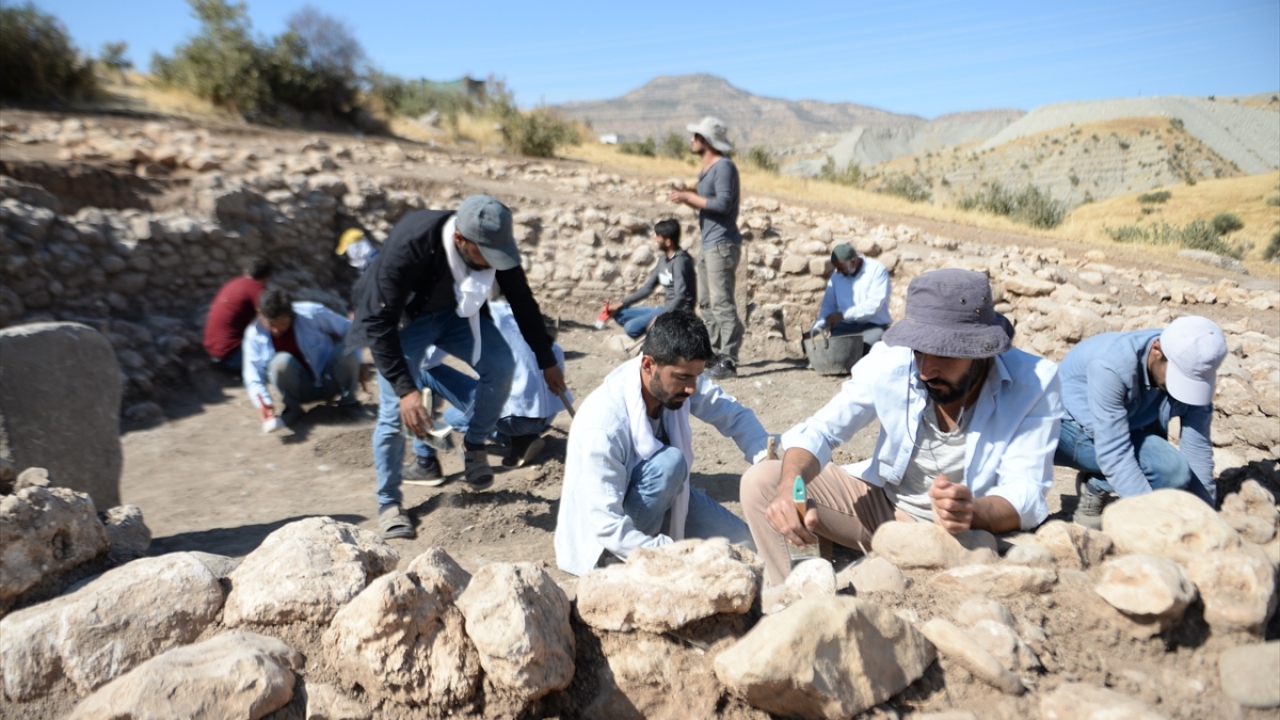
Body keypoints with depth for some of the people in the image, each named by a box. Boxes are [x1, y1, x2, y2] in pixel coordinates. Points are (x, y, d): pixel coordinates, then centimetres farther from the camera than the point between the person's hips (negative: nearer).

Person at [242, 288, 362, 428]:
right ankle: (292, 407, -3)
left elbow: (349, 331, -10)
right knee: (282, 361, -32)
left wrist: (357, 365, -9)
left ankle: (348, 401, -4)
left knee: (346, 351, -32)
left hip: (330, 381, -1)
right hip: (301, 389, 1)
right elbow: (253, 376, -15)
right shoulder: (254, 334, -12)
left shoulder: (311, 313, -19)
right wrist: (262, 403, -32)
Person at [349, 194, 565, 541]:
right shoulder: (409, 245, -38)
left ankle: (474, 444, 7)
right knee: (395, 410, -13)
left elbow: (522, 301, -7)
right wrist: (405, 389, -41)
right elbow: (378, 322, -35)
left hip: (455, 310, 4)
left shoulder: (494, 243, -23)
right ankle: (389, 503, 7)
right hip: (401, 318, -4)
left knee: (500, 366, -17)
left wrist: (547, 360, 0)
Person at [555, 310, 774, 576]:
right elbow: (606, 525, -34)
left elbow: (735, 416, -9)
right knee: (669, 462, -33)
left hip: (658, 495, 7)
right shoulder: (604, 425, -36)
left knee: (743, 544, -2)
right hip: (605, 534, -6)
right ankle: (626, 563, -14)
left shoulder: (675, 377, -18)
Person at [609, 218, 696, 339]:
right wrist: (621, 305, 11)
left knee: (631, 327, -25)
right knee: (620, 315, 7)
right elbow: (648, 287, 16)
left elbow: (680, 297, -25)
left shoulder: (680, 261, -17)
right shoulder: (663, 258, 11)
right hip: (667, 309, 10)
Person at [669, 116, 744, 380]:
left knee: (721, 303, -11)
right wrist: (686, 198, 7)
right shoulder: (707, 168, 18)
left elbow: (723, 203, -21)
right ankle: (716, 354, 20)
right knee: (706, 302, 12)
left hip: (722, 244, -10)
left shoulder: (724, 166, -10)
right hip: (708, 244, 10)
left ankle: (728, 361, -9)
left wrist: (689, 196, -14)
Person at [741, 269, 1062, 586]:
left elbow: (1024, 496, -24)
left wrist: (973, 513, -49)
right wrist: (789, 486, -36)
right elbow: (820, 431, -13)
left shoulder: (1034, 384, -22)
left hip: (964, 530, -1)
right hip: (882, 503, 2)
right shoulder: (890, 362, -18)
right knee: (761, 483, -14)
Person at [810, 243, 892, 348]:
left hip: (874, 326, -3)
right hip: (845, 326, 4)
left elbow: (874, 305, -16)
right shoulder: (836, 276, 10)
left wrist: (843, 315, -20)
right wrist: (815, 329, -7)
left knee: (863, 346, -35)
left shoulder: (877, 270, -6)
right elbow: (828, 306, 10)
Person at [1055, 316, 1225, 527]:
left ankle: (1095, 484, 1)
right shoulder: (1110, 365, -33)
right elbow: (1113, 453, -32)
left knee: (1174, 471, -27)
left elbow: (1197, 451, -8)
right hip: (1064, 425, -5)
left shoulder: (1194, 375, -16)